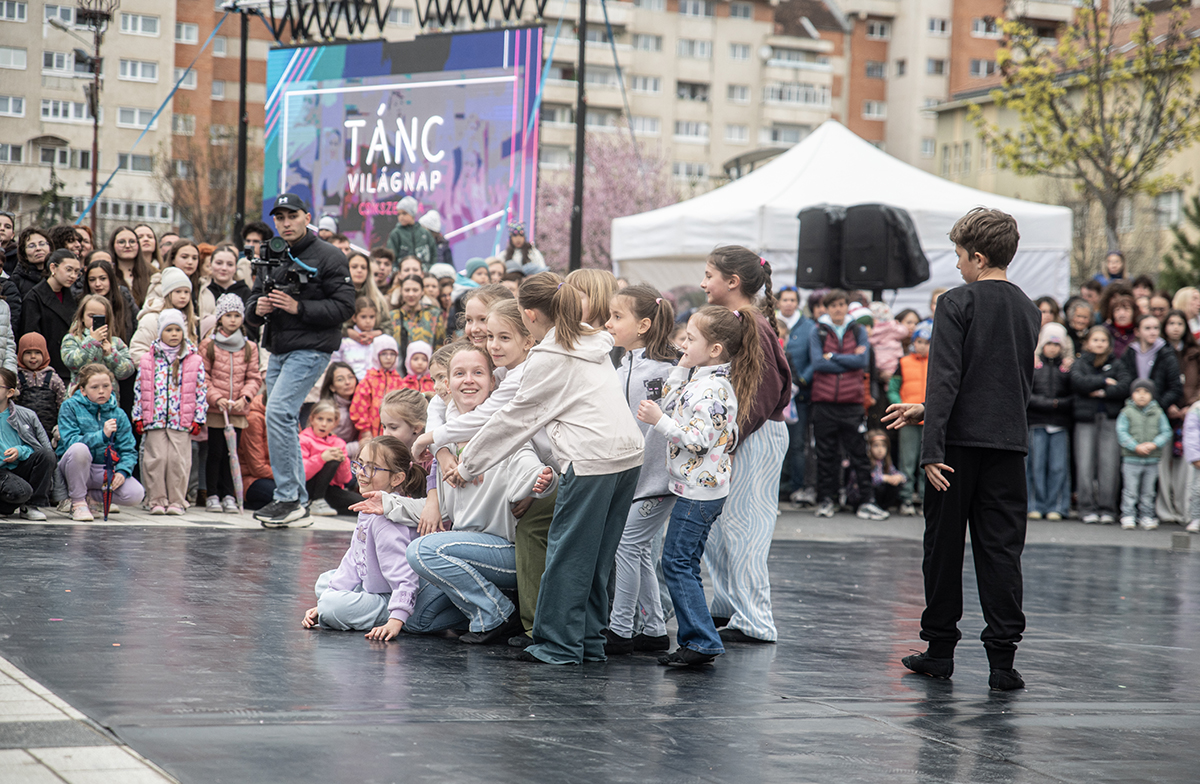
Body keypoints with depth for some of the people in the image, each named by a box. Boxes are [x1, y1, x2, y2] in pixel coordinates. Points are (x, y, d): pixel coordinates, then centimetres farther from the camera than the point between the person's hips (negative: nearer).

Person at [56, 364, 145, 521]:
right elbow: (70, 441, -19)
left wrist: (122, 471, -19)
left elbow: (128, 450, 1)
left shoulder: (118, 414, 4)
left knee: (135, 494, -22)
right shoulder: (70, 406, -5)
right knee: (79, 448, -37)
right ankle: (78, 502, -16)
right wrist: (101, 435, -31)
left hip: (105, 470, 3)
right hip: (76, 469, -3)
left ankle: (91, 495, 8)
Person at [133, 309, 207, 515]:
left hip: (182, 421, -1)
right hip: (154, 420, 1)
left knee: (178, 461, -2)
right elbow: (139, 390, 8)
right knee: (156, 459, -1)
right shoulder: (147, 361, 6)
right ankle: (157, 500, 8)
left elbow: (201, 391, 5)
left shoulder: (194, 361, 5)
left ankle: (176, 501, 7)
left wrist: (198, 419, 0)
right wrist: (138, 417, 3)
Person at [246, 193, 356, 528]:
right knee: (286, 423, 8)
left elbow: (344, 306, -10)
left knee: (278, 412, -20)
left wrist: (299, 308, -19)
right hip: (278, 352, 8)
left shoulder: (328, 257, -4)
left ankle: (287, 498, -16)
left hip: (310, 349, -8)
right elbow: (252, 306, 18)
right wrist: (258, 309, -7)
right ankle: (298, 504, 15)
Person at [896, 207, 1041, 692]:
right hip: (1010, 442, 4)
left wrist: (932, 448, -15)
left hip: (961, 441, -4)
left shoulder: (957, 304, -7)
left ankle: (940, 648, 15)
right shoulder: (1029, 310, 12)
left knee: (944, 546, 8)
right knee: (1001, 550, 3)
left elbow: (944, 379, -14)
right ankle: (1002, 658, -3)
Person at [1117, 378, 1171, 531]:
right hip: (1131, 459, -2)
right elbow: (1122, 433, -8)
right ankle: (1128, 516, 5)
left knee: (1148, 492, 10)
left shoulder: (1158, 414, 6)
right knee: (1130, 491, -1)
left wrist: (1153, 444, -16)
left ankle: (1146, 516, 19)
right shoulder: (1126, 413, -1)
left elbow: (1166, 433, 1)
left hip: (1152, 460, 2)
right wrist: (1136, 447, -20)